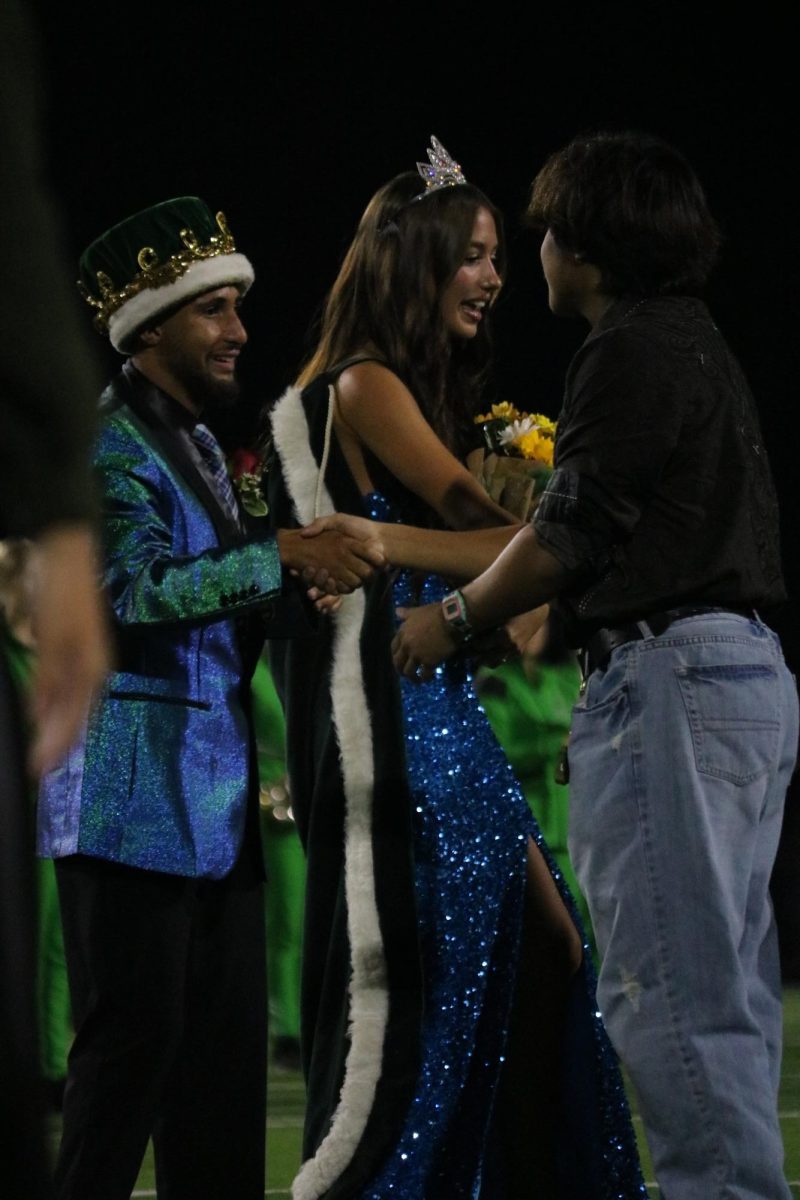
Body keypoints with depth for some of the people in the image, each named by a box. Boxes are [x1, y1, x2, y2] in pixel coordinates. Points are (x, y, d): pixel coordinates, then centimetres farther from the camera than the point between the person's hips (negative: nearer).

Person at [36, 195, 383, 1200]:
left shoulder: (198, 444, 20)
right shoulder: (108, 445, -8)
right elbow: (141, 588, -22)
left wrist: (310, 585, 6)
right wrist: (282, 554, -24)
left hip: (212, 797, 9)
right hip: (135, 791, -9)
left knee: (225, 1055, 7)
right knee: (134, 1040, -9)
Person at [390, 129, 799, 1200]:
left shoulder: (633, 349, -8)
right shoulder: (696, 341, 23)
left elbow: (568, 537, -8)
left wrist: (453, 617, 6)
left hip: (669, 675, -10)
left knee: (665, 983, -11)